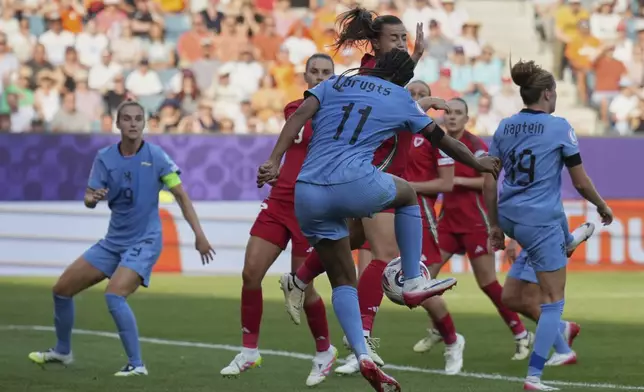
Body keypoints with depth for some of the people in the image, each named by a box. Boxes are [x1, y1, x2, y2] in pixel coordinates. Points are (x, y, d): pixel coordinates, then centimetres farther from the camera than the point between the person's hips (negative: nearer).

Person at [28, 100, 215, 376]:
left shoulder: (155, 156, -11)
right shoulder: (105, 158, -1)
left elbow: (181, 195, -8)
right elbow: (89, 200, -4)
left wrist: (199, 234, -14)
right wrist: (92, 198, -29)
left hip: (144, 242, -6)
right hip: (113, 241, 6)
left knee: (114, 295, -29)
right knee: (62, 289, 9)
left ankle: (136, 364, -21)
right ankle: (62, 351, 31)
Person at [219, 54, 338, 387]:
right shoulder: (293, 110, 11)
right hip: (279, 201, 5)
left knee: (302, 287, -5)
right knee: (250, 273, -4)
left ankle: (324, 351, 18)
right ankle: (249, 351, 8)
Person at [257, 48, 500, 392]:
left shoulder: (333, 85, 20)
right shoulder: (400, 99, 16)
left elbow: (299, 115, 2)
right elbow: (441, 139, 27)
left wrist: (274, 162, -7)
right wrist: (479, 164, 43)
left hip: (307, 194, 3)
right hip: (354, 185, -3)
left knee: (342, 280, 16)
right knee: (407, 194, 30)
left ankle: (362, 355, -2)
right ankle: (412, 282, 26)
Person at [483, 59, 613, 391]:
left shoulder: (504, 127, 3)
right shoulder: (559, 127, -12)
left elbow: (488, 183, 4)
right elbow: (581, 182, -8)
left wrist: (494, 225, 15)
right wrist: (602, 207, 10)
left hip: (509, 216, 5)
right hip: (541, 221, -5)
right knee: (553, 301, 2)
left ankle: (567, 243, 71)